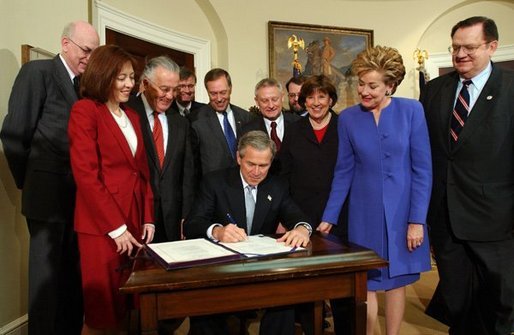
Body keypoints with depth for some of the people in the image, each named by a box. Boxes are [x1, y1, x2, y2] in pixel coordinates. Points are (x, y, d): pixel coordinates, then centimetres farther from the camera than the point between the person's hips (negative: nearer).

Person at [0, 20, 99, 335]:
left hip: (80, 193, 6)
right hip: (49, 192, -6)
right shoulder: (37, 71, -5)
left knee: (73, 271, 14)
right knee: (46, 272, 5)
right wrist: (28, 182, -2)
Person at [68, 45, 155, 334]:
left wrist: (148, 219, 6)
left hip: (135, 219, 7)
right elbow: (85, 175, -14)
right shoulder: (85, 110, -7)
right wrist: (115, 228, -14)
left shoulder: (132, 116, 15)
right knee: (102, 309, 3)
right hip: (101, 226, -6)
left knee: (127, 305, 12)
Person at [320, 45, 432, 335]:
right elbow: (344, 172, 4)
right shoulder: (348, 118, -1)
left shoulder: (411, 111, -5)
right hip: (364, 213, 1)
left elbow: (422, 169, -6)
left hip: (402, 212, 0)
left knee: (396, 281, 12)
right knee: (366, 284, 7)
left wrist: (417, 220, -10)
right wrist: (329, 217, 2)